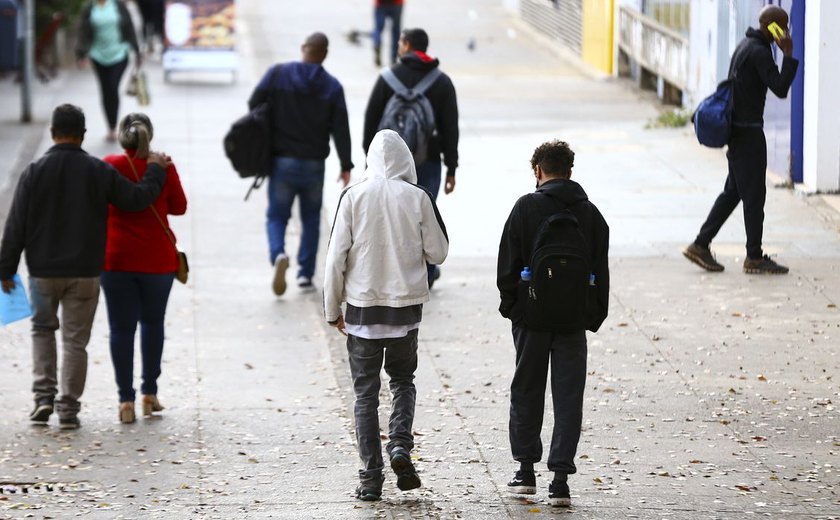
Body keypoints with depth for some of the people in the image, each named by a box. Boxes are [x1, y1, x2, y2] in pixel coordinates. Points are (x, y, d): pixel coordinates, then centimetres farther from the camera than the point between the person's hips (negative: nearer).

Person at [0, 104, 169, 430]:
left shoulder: (35, 172, -6)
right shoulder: (99, 171, -5)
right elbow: (138, 199, -1)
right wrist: (155, 171, 17)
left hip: (43, 271, 0)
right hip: (84, 273, 0)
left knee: (42, 330, 20)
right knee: (75, 340, 6)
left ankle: (44, 394, 6)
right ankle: (68, 409, 4)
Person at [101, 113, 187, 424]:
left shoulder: (108, 167, -7)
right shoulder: (164, 167, -5)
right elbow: (179, 207, 5)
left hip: (116, 258, -1)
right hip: (157, 258, 1)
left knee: (121, 328, 3)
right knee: (152, 322, 18)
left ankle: (126, 400, -2)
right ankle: (149, 393, 17)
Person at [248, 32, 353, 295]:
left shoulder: (278, 74, -6)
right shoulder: (332, 86, -4)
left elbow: (254, 104, -6)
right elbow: (341, 129, -5)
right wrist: (346, 166, 3)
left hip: (282, 162, 0)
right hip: (314, 164, 1)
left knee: (277, 216, 7)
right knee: (311, 219, 15)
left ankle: (278, 254, -22)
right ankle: (305, 274, 11)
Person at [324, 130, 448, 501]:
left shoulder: (354, 197, -6)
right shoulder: (417, 198, -5)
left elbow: (337, 256, -5)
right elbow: (437, 252, 0)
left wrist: (332, 309, 4)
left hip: (362, 305, 0)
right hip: (406, 304, 1)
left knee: (366, 391, 7)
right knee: (403, 380, 20)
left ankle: (370, 476, 4)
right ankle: (401, 444, -4)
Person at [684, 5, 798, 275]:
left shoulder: (745, 46, 13)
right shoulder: (760, 52, -17)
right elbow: (780, 88, -24)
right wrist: (788, 55, -17)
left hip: (735, 128, 10)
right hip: (748, 131, -10)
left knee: (733, 191, 14)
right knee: (754, 193, -2)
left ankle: (700, 245, 14)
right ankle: (755, 257, 3)